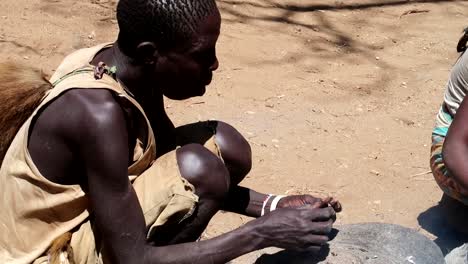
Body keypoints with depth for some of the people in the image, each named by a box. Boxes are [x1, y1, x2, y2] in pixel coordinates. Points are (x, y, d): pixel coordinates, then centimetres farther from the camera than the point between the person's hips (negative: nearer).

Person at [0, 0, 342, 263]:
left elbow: (170, 160, 6)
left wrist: (273, 206, -5)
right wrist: (262, 233, -27)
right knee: (197, 169, -29)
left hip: (91, 213, 8)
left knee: (228, 148, -6)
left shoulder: (136, 73, -8)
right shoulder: (99, 112, -33)